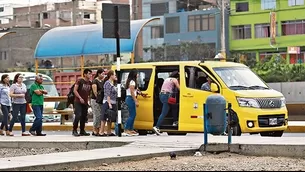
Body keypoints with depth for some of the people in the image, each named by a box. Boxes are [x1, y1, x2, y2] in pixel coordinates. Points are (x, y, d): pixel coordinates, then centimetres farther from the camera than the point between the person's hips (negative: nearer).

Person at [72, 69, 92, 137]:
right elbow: (75, 90, -11)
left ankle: (82, 131, 15)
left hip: (85, 102, 6)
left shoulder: (90, 83, 9)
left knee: (84, 117, 7)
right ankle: (74, 130, -5)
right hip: (78, 102, -6)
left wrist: (88, 100, 7)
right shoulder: (80, 81, -8)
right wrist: (80, 98, -16)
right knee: (78, 115, -14)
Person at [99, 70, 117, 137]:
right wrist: (109, 103, -22)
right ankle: (101, 132, -9)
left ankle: (109, 132, 15)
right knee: (104, 118, -9)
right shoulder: (107, 83, -10)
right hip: (107, 103, -9)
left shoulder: (112, 84, 18)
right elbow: (107, 94, -17)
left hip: (113, 103, 9)